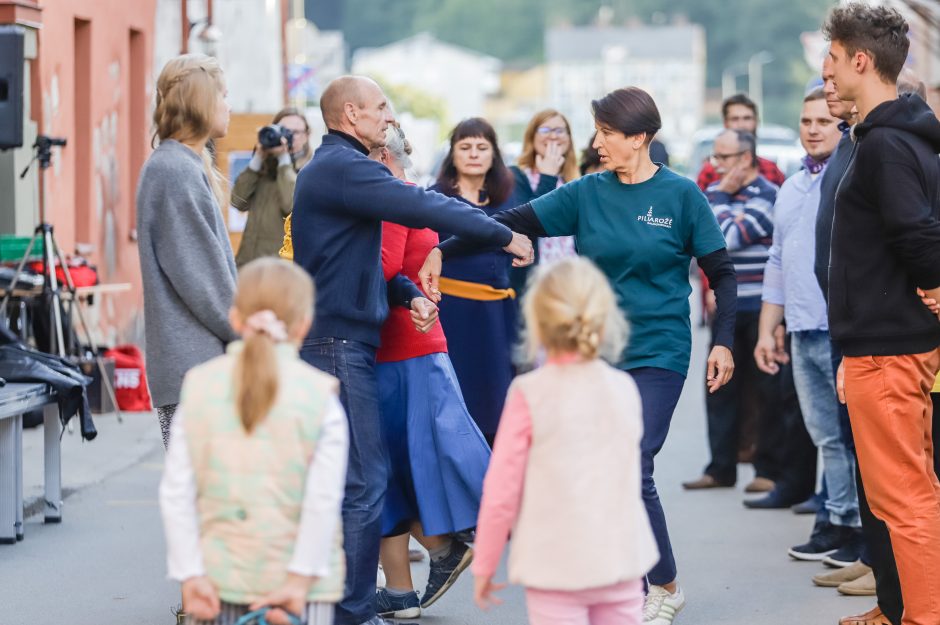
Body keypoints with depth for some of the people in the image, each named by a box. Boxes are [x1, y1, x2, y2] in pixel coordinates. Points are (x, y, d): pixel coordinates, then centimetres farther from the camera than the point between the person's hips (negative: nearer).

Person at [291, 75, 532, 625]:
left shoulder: (332, 168, 20)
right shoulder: (343, 168, -14)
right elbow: (425, 208, -19)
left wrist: (408, 294, 5)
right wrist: (504, 236, -11)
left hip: (345, 339, 11)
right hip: (337, 342, -11)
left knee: (360, 476, 15)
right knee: (363, 482, -9)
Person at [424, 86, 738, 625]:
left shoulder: (680, 195, -4)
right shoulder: (587, 194, 5)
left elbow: (721, 273, 1)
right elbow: (516, 223, 0)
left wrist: (724, 342, -7)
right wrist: (442, 252, -8)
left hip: (658, 353, -4)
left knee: (633, 471, -12)